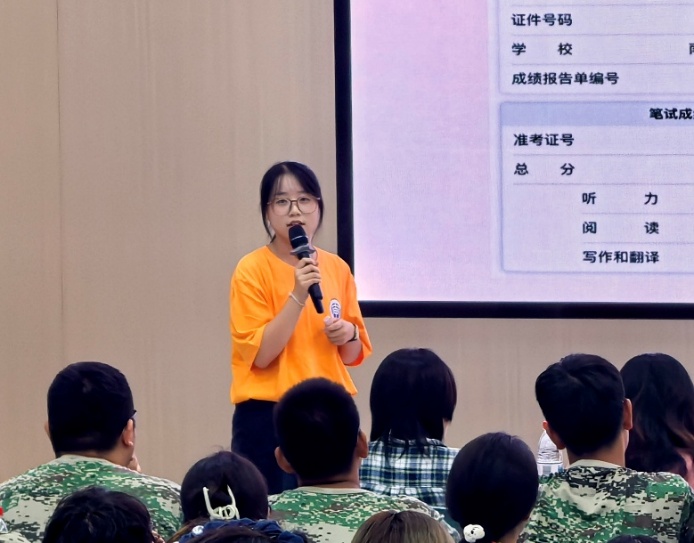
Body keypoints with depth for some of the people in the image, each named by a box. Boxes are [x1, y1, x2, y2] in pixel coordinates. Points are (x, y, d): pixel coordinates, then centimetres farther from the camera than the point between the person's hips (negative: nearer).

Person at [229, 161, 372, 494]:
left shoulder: (337, 268, 8)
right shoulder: (252, 270, -6)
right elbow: (259, 354, -13)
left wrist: (349, 334, -6)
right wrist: (298, 295, -20)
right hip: (268, 418, -5)